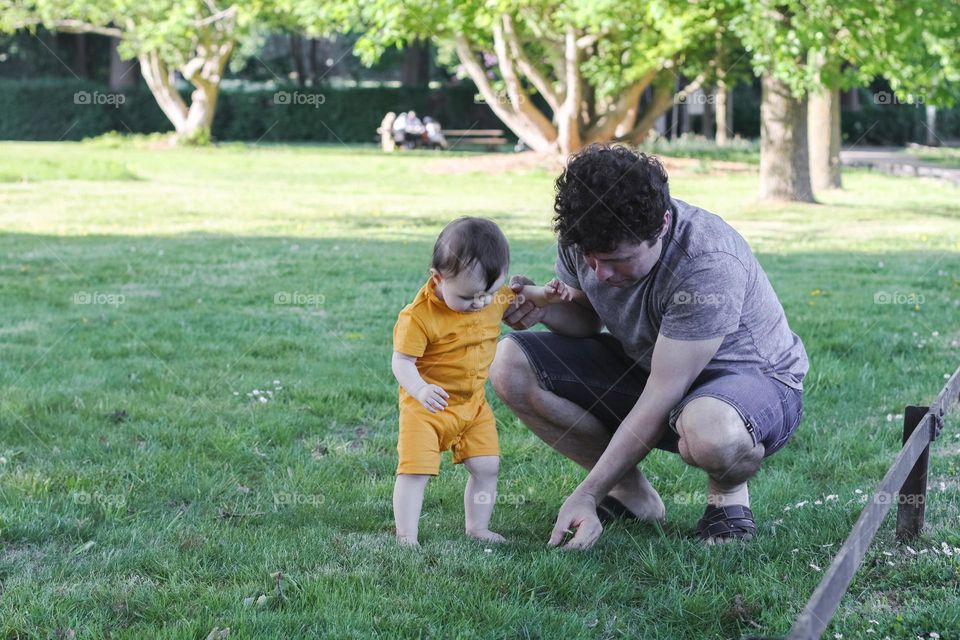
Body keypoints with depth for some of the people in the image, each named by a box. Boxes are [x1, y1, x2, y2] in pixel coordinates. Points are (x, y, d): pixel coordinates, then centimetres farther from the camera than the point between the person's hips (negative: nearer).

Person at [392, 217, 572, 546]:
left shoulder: (494, 296, -5)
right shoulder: (419, 315, -25)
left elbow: (517, 293, 18)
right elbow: (402, 361, -23)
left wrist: (543, 294, 0)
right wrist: (420, 390, -41)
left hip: (473, 404, 6)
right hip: (427, 406, -6)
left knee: (486, 468, 9)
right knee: (414, 471, -12)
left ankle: (477, 528, 24)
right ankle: (406, 539, -5)